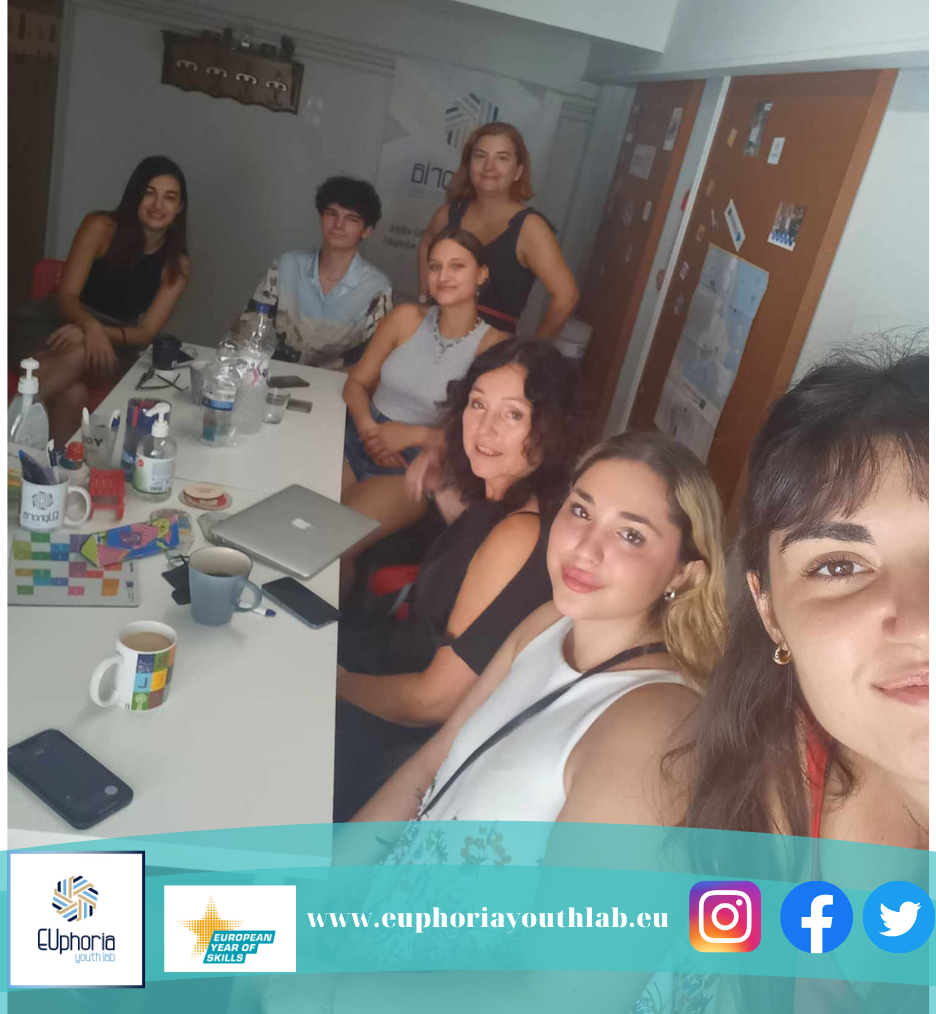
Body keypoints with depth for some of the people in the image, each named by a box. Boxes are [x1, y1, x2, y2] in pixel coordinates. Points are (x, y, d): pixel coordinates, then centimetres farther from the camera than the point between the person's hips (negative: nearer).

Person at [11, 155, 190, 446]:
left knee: (80, 354, -36)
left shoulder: (177, 266, -4)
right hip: (57, 321, -1)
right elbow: (66, 296, -12)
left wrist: (101, 332, -28)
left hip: (115, 340, 1)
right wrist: (91, 326, -36)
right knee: (72, 395, -34)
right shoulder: (100, 227, -10)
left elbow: (146, 332, -8)